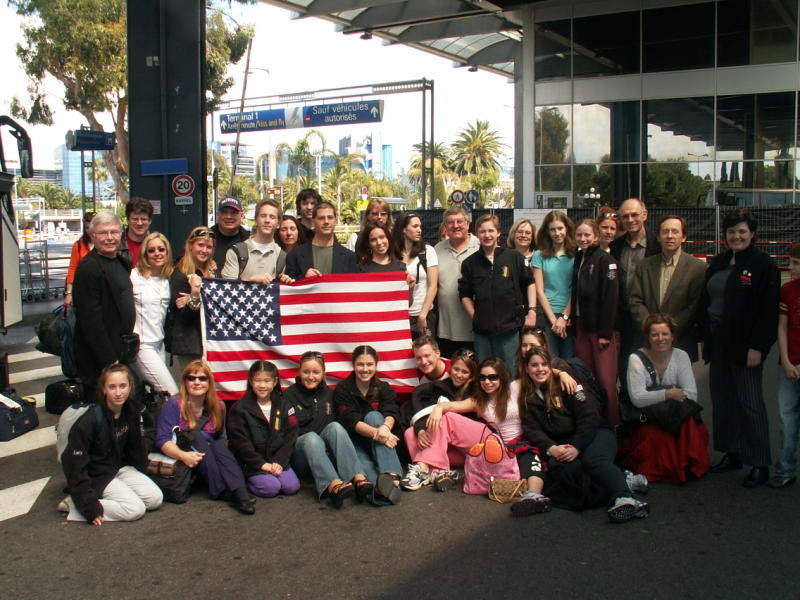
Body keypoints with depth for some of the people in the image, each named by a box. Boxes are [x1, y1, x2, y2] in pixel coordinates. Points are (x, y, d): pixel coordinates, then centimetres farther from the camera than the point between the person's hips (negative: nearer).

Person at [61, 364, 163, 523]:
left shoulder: (131, 412, -5)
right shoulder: (90, 420, -24)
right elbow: (73, 462, -22)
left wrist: (141, 477, 12)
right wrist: (89, 505, -24)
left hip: (121, 468, 7)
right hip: (97, 476, -7)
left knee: (155, 499, -7)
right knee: (135, 509, -20)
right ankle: (74, 505, -10)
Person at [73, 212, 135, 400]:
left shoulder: (121, 263, 12)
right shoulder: (88, 268, -16)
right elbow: (90, 321, -20)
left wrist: (130, 348, 17)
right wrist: (109, 360, -19)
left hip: (121, 353, 9)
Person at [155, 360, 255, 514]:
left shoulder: (218, 406, 6)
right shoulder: (174, 405, -8)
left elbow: (222, 438, 14)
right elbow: (162, 439, -16)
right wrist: (183, 455, -33)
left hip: (210, 454, 3)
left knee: (219, 445, -29)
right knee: (195, 435, -31)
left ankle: (239, 492, -49)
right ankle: (221, 491, -39)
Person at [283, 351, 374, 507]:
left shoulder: (329, 394, 15)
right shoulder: (289, 395, 5)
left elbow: (339, 428, 14)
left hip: (326, 452, 3)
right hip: (300, 454, -2)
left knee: (334, 426, -27)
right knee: (311, 437, -35)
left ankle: (358, 478, -47)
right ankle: (333, 485, -61)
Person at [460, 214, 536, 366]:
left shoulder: (514, 257, 1)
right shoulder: (470, 263, 5)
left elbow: (530, 283, 8)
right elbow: (465, 294, 11)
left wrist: (532, 311, 1)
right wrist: (474, 316, 0)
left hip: (509, 327, -2)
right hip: (482, 329, 2)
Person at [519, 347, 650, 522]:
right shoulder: (527, 397, 10)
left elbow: (589, 417, -9)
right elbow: (532, 430, -1)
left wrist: (577, 447, -21)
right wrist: (551, 448, -21)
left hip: (595, 434, -2)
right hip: (559, 446, 3)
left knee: (593, 459, -36)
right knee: (561, 468, -31)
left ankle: (624, 498, -56)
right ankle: (624, 481, -33)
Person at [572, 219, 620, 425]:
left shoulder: (605, 260, -8)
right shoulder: (578, 259, 13)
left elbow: (610, 298, -13)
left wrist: (605, 332, -16)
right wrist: (575, 326, 9)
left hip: (602, 330, -6)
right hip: (581, 328, 6)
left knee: (606, 382, -7)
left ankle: (612, 425, 3)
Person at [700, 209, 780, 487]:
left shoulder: (763, 265, -8)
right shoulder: (717, 264, 12)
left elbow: (768, 310, -12)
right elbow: (705, 302, 16)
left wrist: (757, 347, -17)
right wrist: (705, 338, 11)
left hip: (745, 346, -7)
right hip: (718, 344, 7)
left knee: (750, 404, -3)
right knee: (722, 400, 10)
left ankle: (760, 465, 6)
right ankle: (732, 454, 23)